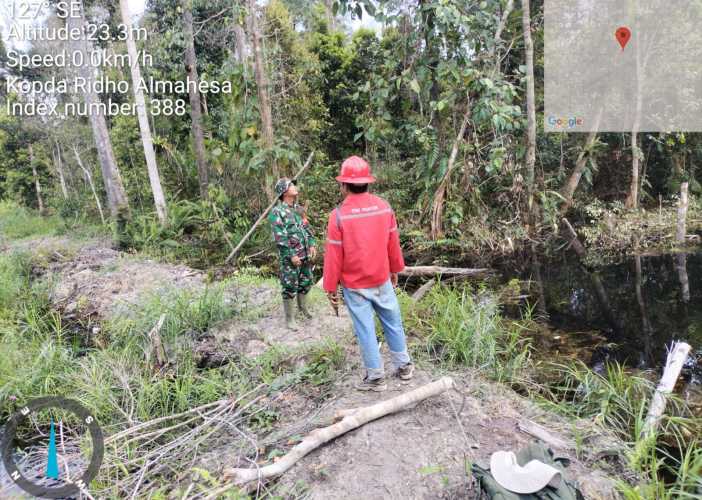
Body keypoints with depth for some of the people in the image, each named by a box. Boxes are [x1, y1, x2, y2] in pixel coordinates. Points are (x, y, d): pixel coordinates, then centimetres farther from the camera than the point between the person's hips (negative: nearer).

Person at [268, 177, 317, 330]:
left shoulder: (299, 208, 12)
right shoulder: (276, 212, -11)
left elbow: (307, 228, 16)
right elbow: (280, 237, -16)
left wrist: (312, 245, 4)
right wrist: (291, 255, -18)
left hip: (306, 254, 7)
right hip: (290, 257, -7)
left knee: (306, 283, 17)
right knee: (290, 287, 0)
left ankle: (302, 307, 39)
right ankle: (289, 318, 11)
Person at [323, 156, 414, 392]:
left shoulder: (339, 215, -17)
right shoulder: (384, 207, -5)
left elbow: (333, 255, -12)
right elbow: (393, 243, 4)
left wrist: (331, 288, -2)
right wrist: (395, 270, 19)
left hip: (354, 286, -3)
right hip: (382, 280, 4)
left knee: (365, 330, 8)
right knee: (393, 322, 18)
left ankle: (376, 377, 21)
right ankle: (404, 365, 32)